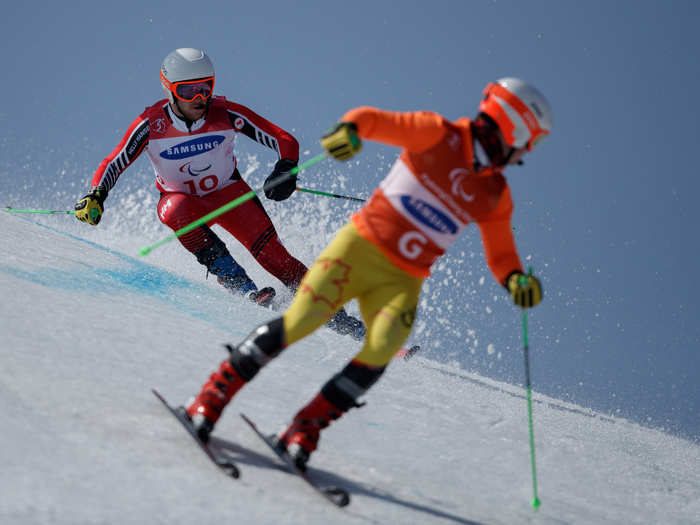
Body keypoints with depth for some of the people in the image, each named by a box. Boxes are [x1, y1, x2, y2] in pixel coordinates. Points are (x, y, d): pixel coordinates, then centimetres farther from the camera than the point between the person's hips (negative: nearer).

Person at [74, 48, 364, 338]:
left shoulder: (226, 114, -20)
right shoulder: (151, 124, -19)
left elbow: (285, 141, -16)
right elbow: (113, 164, -13)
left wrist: (285, 171, -35)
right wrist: (96, 196, -30)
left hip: (228, 192, 0)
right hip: (180, 197, 0)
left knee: (271, 254, -19)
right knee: (176, 210, -37)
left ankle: (332, 312, -9)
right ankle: (237, 282, -33)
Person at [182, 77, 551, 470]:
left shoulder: (495, 195, 11)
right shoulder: (438, 135, -2)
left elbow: (501, 256, 16)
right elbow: (376, 120, -12)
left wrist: (516, 279, -7)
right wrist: (350, 128, -35)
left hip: (402, 280, 4)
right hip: (361, 246, -4)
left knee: (381, 349, -23)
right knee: (300, 322, -18)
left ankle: (305, 430, -10)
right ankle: (214, 396, -3)